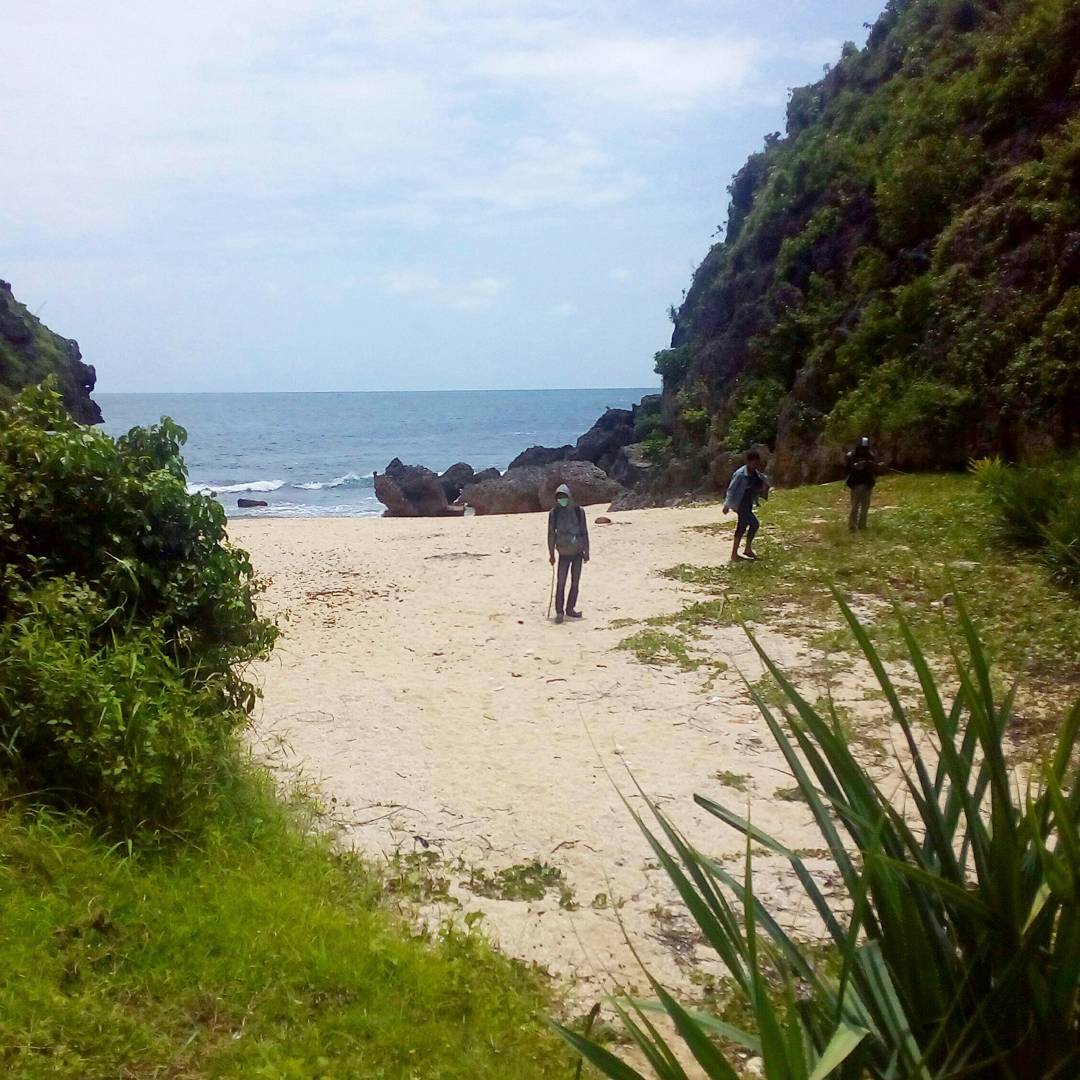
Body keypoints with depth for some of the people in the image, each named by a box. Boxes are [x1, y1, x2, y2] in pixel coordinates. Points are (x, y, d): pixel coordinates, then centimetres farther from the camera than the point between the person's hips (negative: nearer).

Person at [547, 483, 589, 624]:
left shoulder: (578, 511, -3)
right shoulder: (554, 513, -3)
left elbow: (584, 532, 1)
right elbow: (551, 534, 1)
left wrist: (586, 552, 0)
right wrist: (551, 554, 0)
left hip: (577, 552, 1)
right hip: (563, 553, -1)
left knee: (575, 582, 6)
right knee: (560, 582, -8)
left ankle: (570, 609, 15)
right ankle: (559, 612, -5)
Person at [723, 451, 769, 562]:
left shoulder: (756, 473, 4)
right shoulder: (740, 474, -20)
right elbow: (731, 489, -17)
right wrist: (727, 505, -16)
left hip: (748, 504, 9)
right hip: (740, 504, -9)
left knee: (742, 527, 13)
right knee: (754, 524, -11)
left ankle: (734, 554, 22)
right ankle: (748, 549, -1)